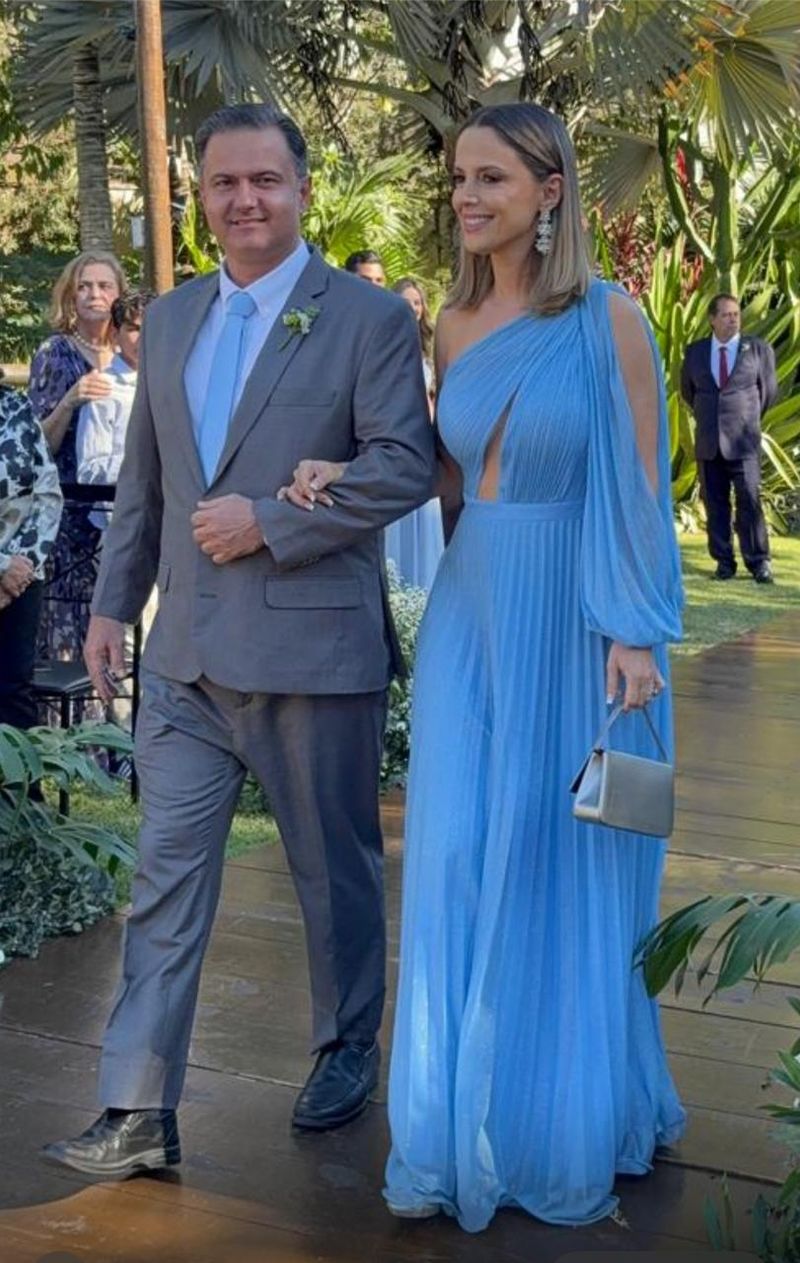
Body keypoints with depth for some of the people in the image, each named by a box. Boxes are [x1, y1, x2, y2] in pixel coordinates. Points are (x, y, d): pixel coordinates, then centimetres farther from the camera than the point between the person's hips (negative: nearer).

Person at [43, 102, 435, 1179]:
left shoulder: (370, 317, -5)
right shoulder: (169, 320, 12)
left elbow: (407, 464, -14)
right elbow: (142, 480, 17)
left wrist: (270, 520, -18)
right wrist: (113, 603, 13)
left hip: (315, 646, -4)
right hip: (186, 652, 5)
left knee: (336, 869, 13)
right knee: (167, 878, 3)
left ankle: (348, 1049, 35)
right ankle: (139, 1113, 8)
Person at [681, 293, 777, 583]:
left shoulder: (758, 349, 2)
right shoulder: (695, 351, 8)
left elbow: (768, 391, 12)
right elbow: (687, 389, 23)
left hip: (744, 440, -3)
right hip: (708, 442, 3)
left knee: (749, 501, -8)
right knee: (715, 504, 4)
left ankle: (758, 561, -2)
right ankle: (724, 561, 10)